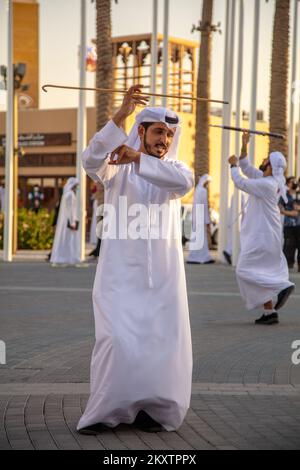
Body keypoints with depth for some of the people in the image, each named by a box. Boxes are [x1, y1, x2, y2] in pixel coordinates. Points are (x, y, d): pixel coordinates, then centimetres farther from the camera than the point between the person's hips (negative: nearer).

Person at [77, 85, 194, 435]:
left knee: (163, 341, -1)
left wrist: (138, 159, -29)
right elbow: (92, 160, -22)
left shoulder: (173, 168, 9)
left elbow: (184, 182, -17)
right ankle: (104, 412, 1)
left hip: (163, 274, 3)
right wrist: (121, 115, -33)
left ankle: (153, 410, 13)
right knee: (117, 340, -12)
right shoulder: (117, 165, 2)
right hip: (121, 272, -3)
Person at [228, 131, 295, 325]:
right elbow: (247, 170, 18)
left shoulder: (266, 184, -20)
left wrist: (233, 165, 2)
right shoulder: (267, 180, 8)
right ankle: (270, 312, 9)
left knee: (245, 270, -5)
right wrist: (244, 147, 11)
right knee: (263, 272, 10)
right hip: (264, 234, 9)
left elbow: (240, 182, -14)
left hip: (261, 236, -9)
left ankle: (282, 286, -10)